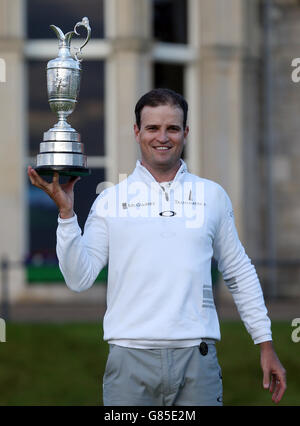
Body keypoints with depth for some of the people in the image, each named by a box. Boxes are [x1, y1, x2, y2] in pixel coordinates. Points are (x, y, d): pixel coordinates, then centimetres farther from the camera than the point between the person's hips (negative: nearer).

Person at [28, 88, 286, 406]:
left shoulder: (213, 196, 11)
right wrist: (65, 210, -9)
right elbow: (79, 278, 0)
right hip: (131, 358, -1)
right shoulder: (111, 200, 6)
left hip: (197, 358, 1)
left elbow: (240, 275, 16)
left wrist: (266, 345, 12)